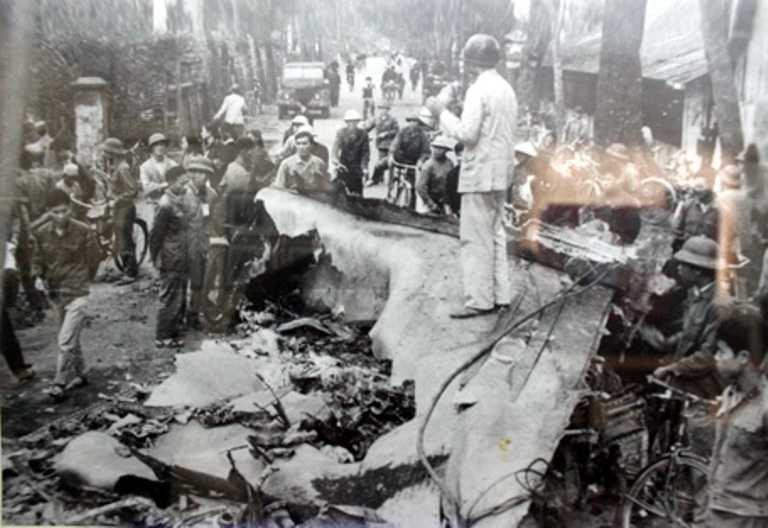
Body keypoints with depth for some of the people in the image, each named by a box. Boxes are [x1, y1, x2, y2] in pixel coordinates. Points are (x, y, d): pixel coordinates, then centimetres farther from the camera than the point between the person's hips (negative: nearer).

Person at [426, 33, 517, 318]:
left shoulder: (478, 90, -13)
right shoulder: (506, 89, 15)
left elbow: (467, 133, -19)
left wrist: (441, 111, -7)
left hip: (480, 172, -9)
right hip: (501, 171, 9)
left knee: (476, 238, -5)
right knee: (495, 234, 14)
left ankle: (479, 300, -3)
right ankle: (500, 295, 18)